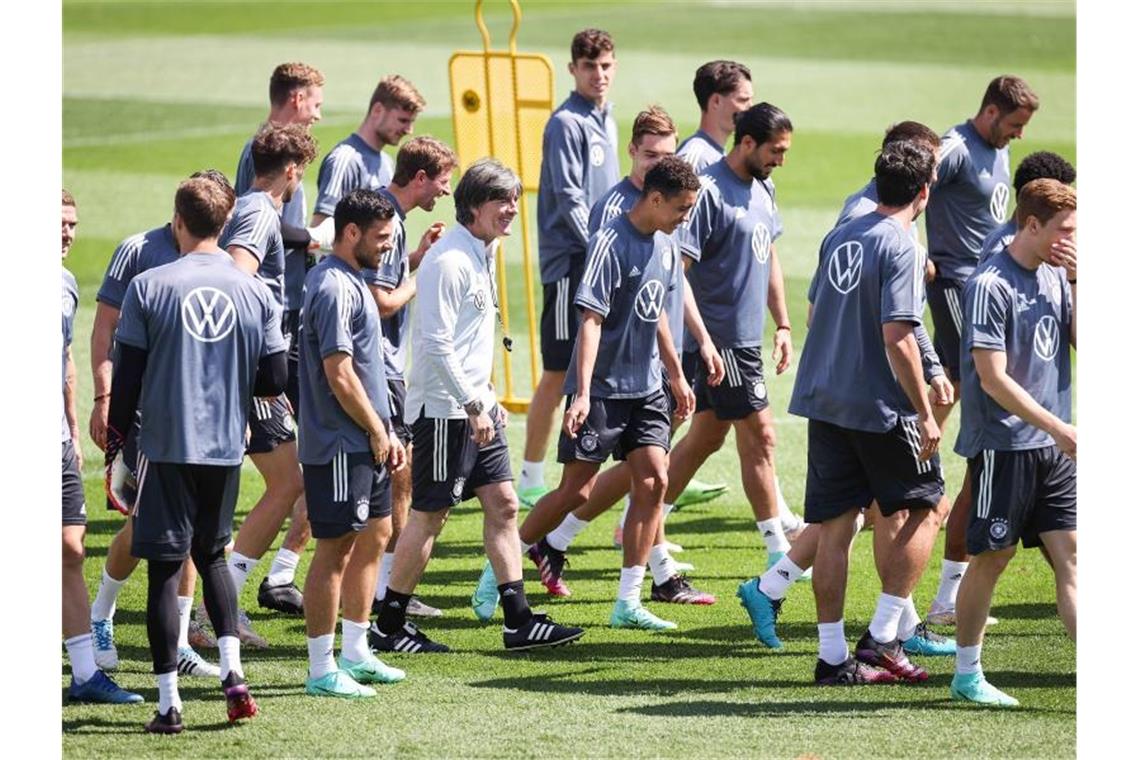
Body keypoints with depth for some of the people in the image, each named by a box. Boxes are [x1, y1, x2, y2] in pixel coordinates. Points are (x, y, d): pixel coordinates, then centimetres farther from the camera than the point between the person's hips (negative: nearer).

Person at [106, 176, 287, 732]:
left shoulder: (148, 287, -8)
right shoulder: (257, 294, -2)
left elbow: (127, 376, -6)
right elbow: (274, 382, 0)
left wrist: (116, 441, 7)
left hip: (166, 447, -3)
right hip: (227, 450, 3)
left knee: (163, 569, 3)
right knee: (211, 555, 22)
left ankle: (168, 703, 1)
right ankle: (233, 670, 4)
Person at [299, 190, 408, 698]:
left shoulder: (351, 282, 15)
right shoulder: (334, 288, -18)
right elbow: (339, 374, -22)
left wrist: (385, 432, 17)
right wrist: (377, 431, -12)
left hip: (365, 445, 10)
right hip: (340, 446, -10)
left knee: (374, 536, 16)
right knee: (335, 550, -5)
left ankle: (355, 654, 25)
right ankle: (322, 670, -1)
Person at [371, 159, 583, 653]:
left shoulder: (483, 254, 13)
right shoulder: (448, 260, -17)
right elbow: (436, 344, -22)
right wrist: (473, 405, -20)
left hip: (476, 406, 9)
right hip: (444, 409, -9)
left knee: (502, 504, 6)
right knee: (430, 514, -3)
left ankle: (518, 620, 8)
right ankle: (388, 626, 5)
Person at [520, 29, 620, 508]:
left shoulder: (607, 119, 15)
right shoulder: (566, 123, -11)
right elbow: (569, 198, -17)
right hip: (569, 263, -8)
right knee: (558, 374, -4)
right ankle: (531, 479, 3)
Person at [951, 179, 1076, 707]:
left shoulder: (1056, 277, 9)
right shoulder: (991, 285, -14)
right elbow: (994, 379, -17)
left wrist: (1077, 284, -5)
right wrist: (1061, 430, -17)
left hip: (1054, 447, 7)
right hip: (1002, 445, -6)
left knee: (1070, 555, 0)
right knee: (991, 558, 2)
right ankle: (967, 675, 15)